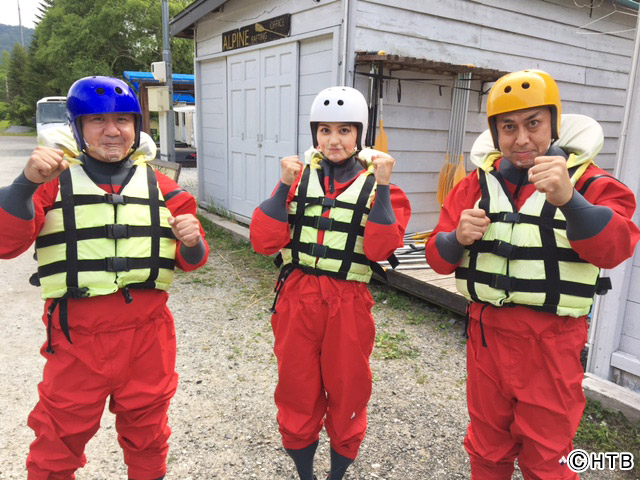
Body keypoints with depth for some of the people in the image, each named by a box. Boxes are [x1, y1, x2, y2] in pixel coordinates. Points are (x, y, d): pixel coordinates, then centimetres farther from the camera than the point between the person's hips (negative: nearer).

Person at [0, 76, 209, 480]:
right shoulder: (55, 181, 0)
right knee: (59, 441, 13)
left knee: (147, 435, 20)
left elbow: (191, 261, 8)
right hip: (76, 337, -2)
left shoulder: (159, 186, 6)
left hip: (147, 334, 2)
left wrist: (192, 242, -15)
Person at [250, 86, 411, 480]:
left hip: (348, 304, -1)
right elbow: (264, 242, -6)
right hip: (297, 297, 2)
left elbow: (380, 249, -15)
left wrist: (382, 186, -19)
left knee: (347, 394, 15)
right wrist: (285, 185, -13)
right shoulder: (299, 175, 4)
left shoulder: (376, 183, 1)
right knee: (297, 393, 14)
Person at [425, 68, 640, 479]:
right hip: (487, 333, 3)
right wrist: (457, 238, -21)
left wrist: (568, 199, -40)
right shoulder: (478, 183, 3)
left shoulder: (589, 182, -5)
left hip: (553, 342, -2)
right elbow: (438, 258, 1)